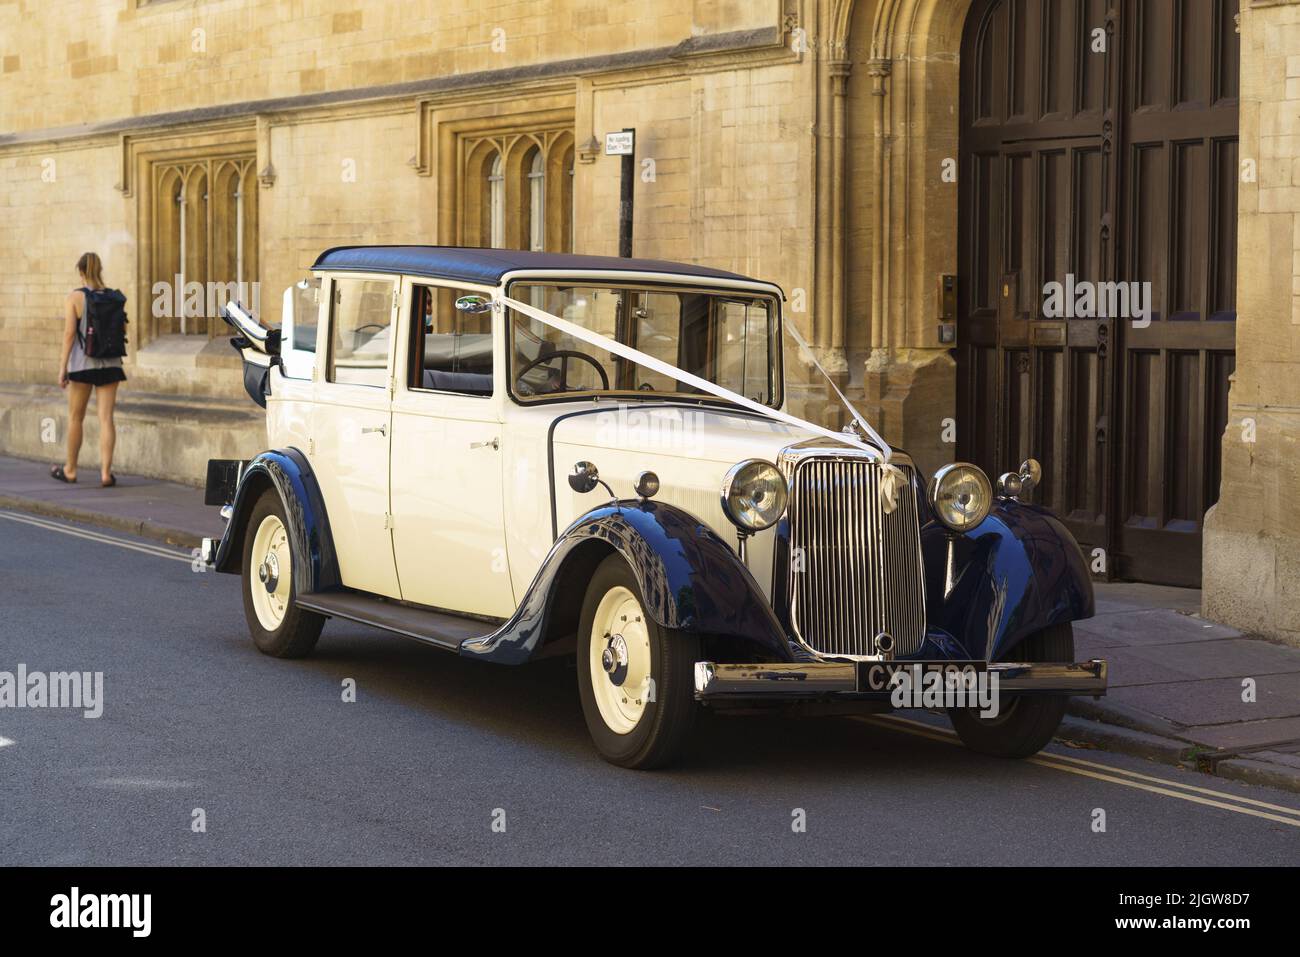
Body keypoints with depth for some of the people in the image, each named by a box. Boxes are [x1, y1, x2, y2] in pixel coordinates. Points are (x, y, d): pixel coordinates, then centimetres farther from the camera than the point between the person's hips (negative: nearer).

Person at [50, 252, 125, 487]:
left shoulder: (74, 297, -8)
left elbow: (69, 333, -12)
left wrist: (62, 367, -9)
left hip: (83, 362, -2)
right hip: (110, 363, 2)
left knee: (75, 417, 13)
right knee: (106, 418, 1)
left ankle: (70, 470, 24)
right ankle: (106, 472, -7)